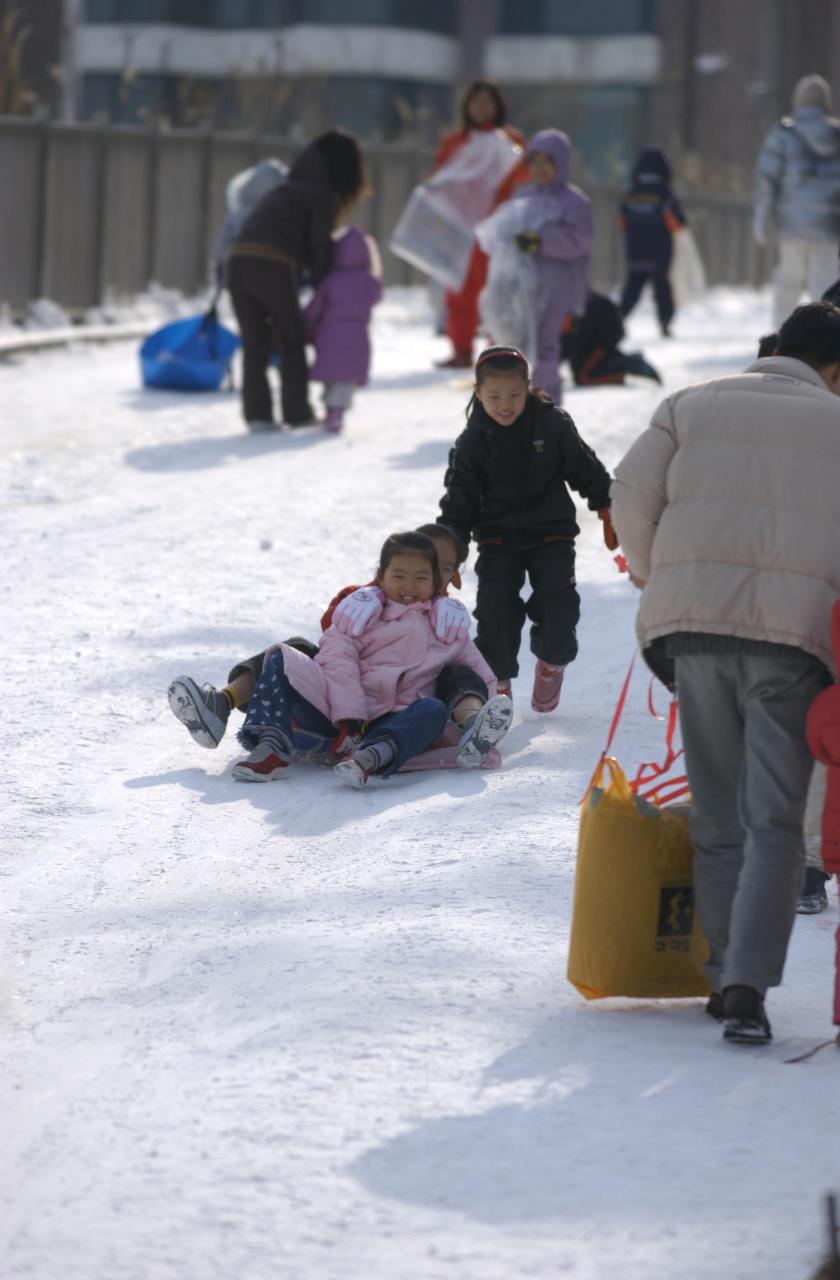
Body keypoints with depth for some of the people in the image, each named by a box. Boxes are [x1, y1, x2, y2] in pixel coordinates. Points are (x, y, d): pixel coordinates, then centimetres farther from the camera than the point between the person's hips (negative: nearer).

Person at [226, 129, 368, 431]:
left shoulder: (290, 187, 28)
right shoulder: (323, 193, 4)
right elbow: (320, 246, 0)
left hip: (239, 261, 6)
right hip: (273, 267, -6)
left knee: (254, 344, 11)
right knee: (291, 341, 12)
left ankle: (256, 413, 6)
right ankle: (296, 412, 15)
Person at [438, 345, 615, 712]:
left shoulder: (553, 426, -7)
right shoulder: (473, 442, -5)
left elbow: (587, 471, 5)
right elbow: (459, 502, 1)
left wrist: (608, 511, 5)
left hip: (551, 534, -1)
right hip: (497, 540, 1)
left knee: (559, 604, -13)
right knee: (495, 609, -11)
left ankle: (552, 660, 15)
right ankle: (497, 679, 6)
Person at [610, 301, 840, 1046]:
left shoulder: (694, 406, 16)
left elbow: (632, 494, 7)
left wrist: (655, 576, 22)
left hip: (696, 619, 2)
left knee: (718, 815, 12)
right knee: (774, 820, -3)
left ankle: (726, 976, 13)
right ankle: (748, 986, -15)